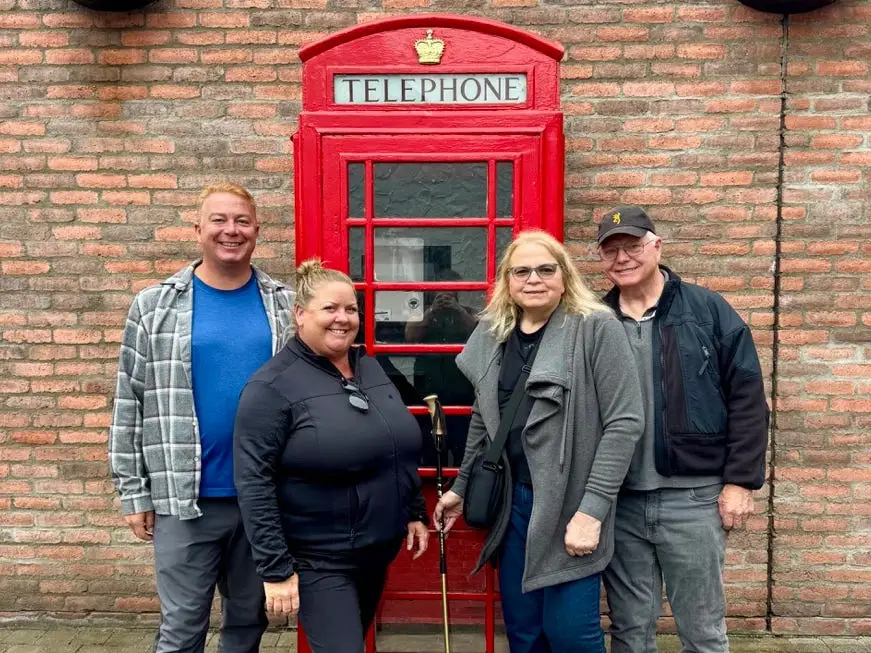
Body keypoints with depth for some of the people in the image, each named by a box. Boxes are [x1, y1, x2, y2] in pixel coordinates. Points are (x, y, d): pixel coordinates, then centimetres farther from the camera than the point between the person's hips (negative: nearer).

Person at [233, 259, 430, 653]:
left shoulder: (370, 367, 6)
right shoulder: (274, 386, -15)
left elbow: (401, 449, 15)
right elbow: (254, 484, -18)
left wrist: (415, 513, 13)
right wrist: (275, 568, -19)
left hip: (378, 551, 7)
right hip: (317, 561, -7)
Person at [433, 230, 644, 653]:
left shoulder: (597, 329, -10)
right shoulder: (492, 335, 7)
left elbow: (625, 422, -14)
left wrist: (592, 509, -18)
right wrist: (461, 487, 19)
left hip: (571, 505, -5)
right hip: (512, 501, 5)